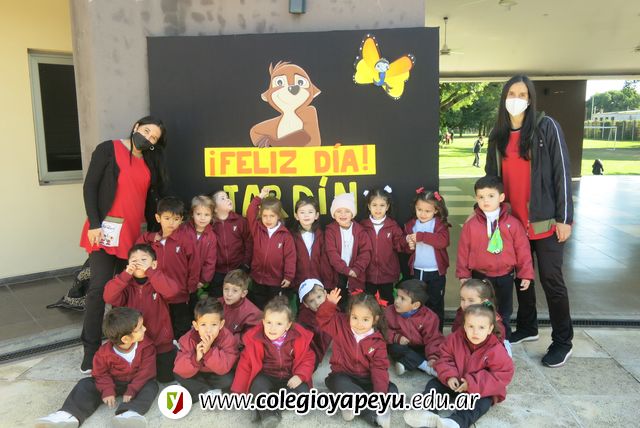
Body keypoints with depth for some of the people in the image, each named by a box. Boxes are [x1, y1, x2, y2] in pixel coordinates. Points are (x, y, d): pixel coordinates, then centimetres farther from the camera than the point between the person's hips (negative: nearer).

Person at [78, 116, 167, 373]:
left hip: (134, 233, 5)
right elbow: (90, 186, -5)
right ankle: (91, 351, -1)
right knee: (100, 287, -9)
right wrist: (94, 224, -13)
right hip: (106, 229, -5)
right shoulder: (109, 149, 0)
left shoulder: (149, 162, 15)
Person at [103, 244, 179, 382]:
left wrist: (149, 271, -32)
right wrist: (126, 274, -30)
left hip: (160, 344, -2)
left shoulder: (158, 282, -10)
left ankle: (173, 351, 30)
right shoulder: (127, 285, -5)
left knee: (166, 377, 2)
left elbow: (171, 291, -32)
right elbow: (109, 297, -22)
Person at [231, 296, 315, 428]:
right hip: (266, 376, -1)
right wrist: (238, 391, -6)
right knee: (257, 385, -33)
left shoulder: (299, 338, -12)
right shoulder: (255, 339, -12)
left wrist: (299, 376, -22)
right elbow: (246, 363, -5)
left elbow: (307, 359, -3)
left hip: (289, 378, 1)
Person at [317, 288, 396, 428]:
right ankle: (376, 414, -32)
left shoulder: (377, 342, -7)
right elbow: (323, 318, -10)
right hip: (343, 376, -2)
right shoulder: (341, 325, -6)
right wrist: (330, 304, -30)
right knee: (339, 383, -38)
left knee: (391, 390, -20)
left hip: (365, 380, 2)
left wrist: (380, 392, -28)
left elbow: (379, 368, -13)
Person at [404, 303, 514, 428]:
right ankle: (425, 411, -31)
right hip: (455, 382, 4)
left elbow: (504, 375, -23)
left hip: (481, 390, -4)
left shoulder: (496, 350, -20)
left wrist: (473, 383, -28)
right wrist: (449, 376, -23)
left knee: (483, 401, -32)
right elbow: (444, 358, -2)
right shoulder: (455, 338, -12)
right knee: (434, 384, -9)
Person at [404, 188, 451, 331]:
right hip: (416, 271, 3)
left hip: (436, 272, -3)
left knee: (436, 304, 9)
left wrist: (421, 236, -30)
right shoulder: (410, 225, 4)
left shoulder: (440, 224, -7)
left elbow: (443, 241, -24)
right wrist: (409, 246, -16)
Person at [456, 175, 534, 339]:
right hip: (480, 277, 0)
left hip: (505, 276, 1)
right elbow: (463, 251, -2)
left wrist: (526, 274, -2)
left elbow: (522, 250, -3)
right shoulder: (470, 225, -8)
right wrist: (463, 274, 0)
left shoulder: (513, 223, -7)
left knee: (504, 313, 16)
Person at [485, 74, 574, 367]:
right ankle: (527, 327, 32)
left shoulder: (546, 127, -6)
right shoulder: (498, 136, 8)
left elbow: (562, 172, -8)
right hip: (512, 221, 5)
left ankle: (562, 342, 15)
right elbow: (491, 177, 13)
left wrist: (564, 217, -11)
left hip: (545, 221, -4)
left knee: (551, 280, 1)